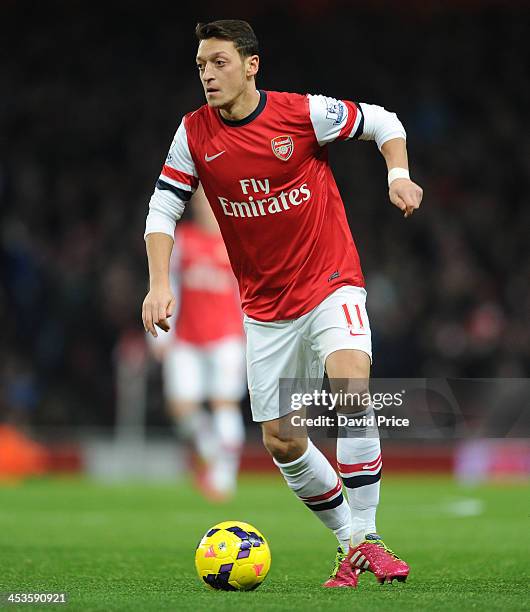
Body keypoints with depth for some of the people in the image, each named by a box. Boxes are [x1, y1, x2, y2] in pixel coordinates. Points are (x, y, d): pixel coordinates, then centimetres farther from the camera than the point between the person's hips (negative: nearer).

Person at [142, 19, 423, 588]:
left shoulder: (304, 112, -10)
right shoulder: (194, 133, -3)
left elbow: (381, 121, 4)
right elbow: (163, 208, 0)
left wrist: (398, 175, -12)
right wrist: (159, 282, -13)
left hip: (331, 284, -4)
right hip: (265, 308, 4)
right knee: (281, 443, 4)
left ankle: (365, 537, -20)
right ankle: (350, 546, 24)